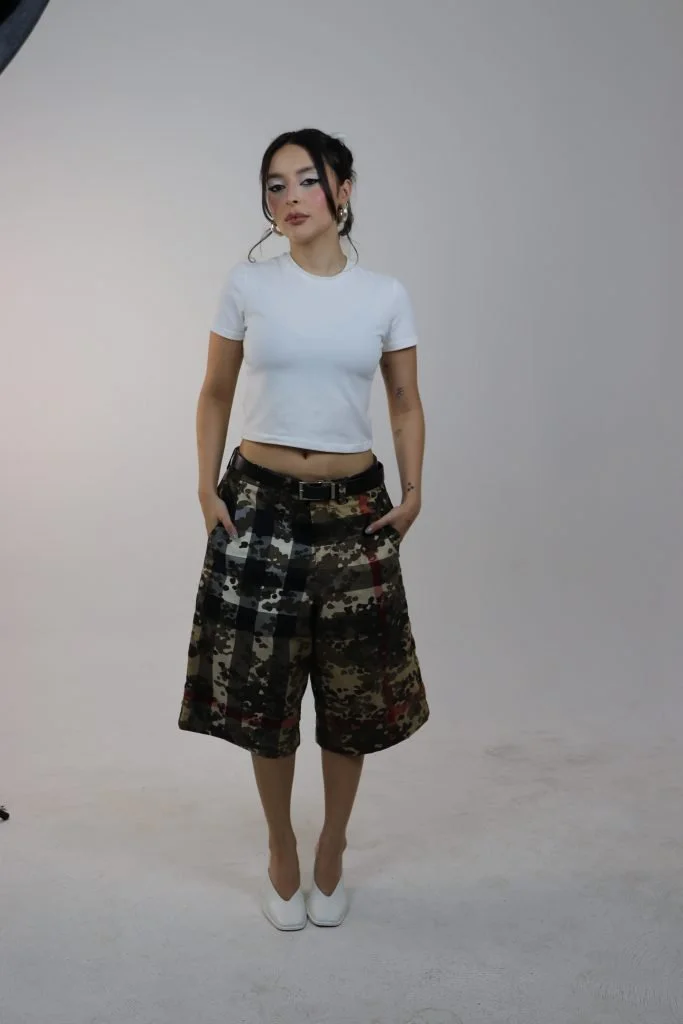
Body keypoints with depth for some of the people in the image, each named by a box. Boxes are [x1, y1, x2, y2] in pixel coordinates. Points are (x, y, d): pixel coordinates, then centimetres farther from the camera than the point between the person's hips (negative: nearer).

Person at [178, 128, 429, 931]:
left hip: (353, 507, 1)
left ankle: (331, 855, 29)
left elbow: (406, 404, 9)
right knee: (262, 687, 6)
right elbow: (215, 394, 7)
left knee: (355, 690, 7)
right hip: (260, 503, 0)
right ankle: (281, 855, 28)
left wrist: (412, 492, -3)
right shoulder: (247, 285, 0)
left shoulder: (385, 295, 2)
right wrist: (207, 487, -3)